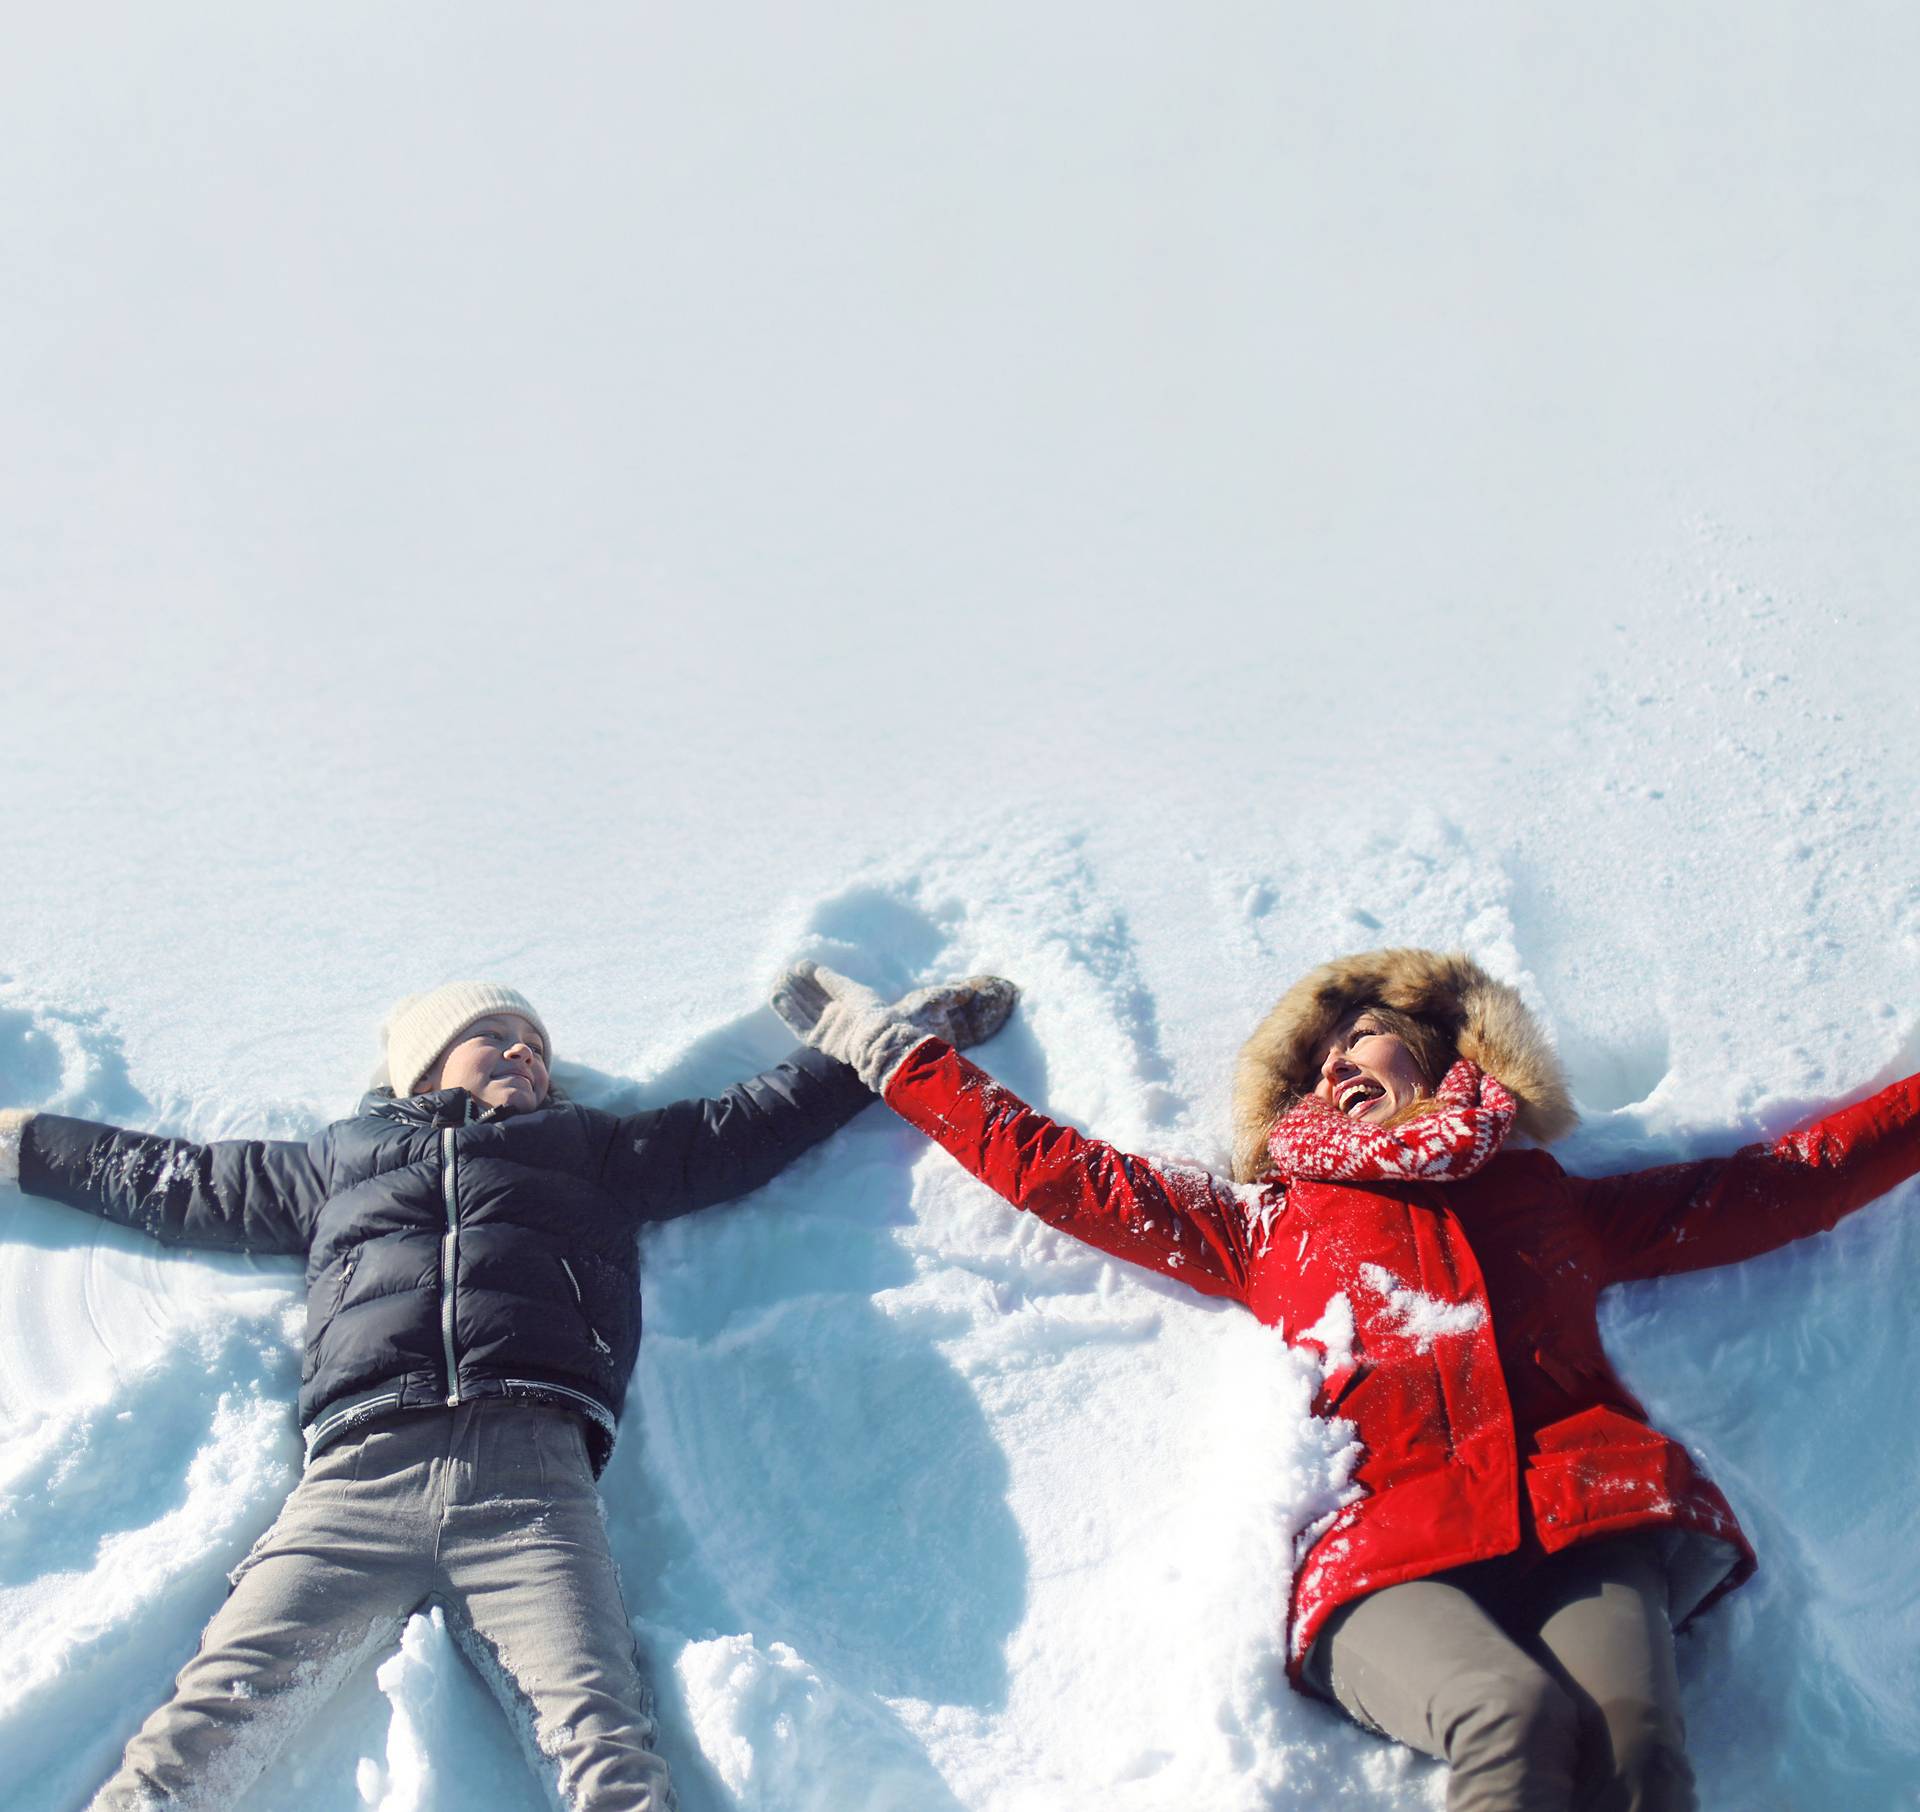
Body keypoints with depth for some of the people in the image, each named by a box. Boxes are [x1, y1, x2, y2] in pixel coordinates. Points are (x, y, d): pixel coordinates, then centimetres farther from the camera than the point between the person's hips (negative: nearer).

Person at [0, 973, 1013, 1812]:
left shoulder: (595, 1152, 34)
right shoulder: (340, 1163, 34)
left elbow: (751, 1124, 37)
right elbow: (164, 1180, 41)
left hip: (531, 1477, 0)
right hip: (360, 1479, 1)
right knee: (218, 1708, -23)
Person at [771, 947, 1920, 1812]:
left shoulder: (1550, 1200, 28)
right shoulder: (1266, 1222, 28)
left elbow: (1791, 1180, 31)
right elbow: (1053, 1168, 31)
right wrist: (892, 1053, 34)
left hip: (1588, 1533, 1)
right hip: (1390, 1567, -1)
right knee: (1513, 1714, -33)